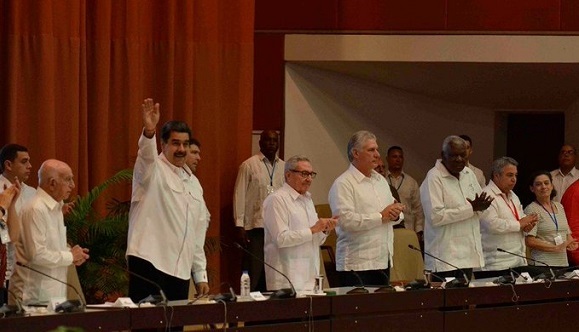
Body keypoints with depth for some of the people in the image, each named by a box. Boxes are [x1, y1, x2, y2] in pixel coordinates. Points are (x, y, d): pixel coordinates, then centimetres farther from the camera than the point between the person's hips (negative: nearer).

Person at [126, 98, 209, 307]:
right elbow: (146, 156, -25)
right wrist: (149, 131, -46)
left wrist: (200, 275, 18)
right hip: (149, 264, -7)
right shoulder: (153, 170, 1)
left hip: (180, 270, 7)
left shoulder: (192, 183, 20)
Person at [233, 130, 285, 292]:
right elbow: (239, 195, -1)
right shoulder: (249, 165, 1)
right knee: (254, 273, -4)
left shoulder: (284, 167, 12)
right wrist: (240, 226, -6)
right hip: (255, 227, -4)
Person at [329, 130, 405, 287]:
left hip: (383, 261, 7)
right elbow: (346, 220, -20)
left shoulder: (381, 180, 19)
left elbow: (396, 211, 25)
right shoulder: (343, 184, -7)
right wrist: (381, 216, -13)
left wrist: (396, 214, -1)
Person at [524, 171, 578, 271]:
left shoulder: (559, 206, 17)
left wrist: (571, 243, 0)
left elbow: (568, 233, 23)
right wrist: (556, 248, -15)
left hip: (563, 263, 6)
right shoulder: (531, 209, -5)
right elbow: (529, 241, -14)